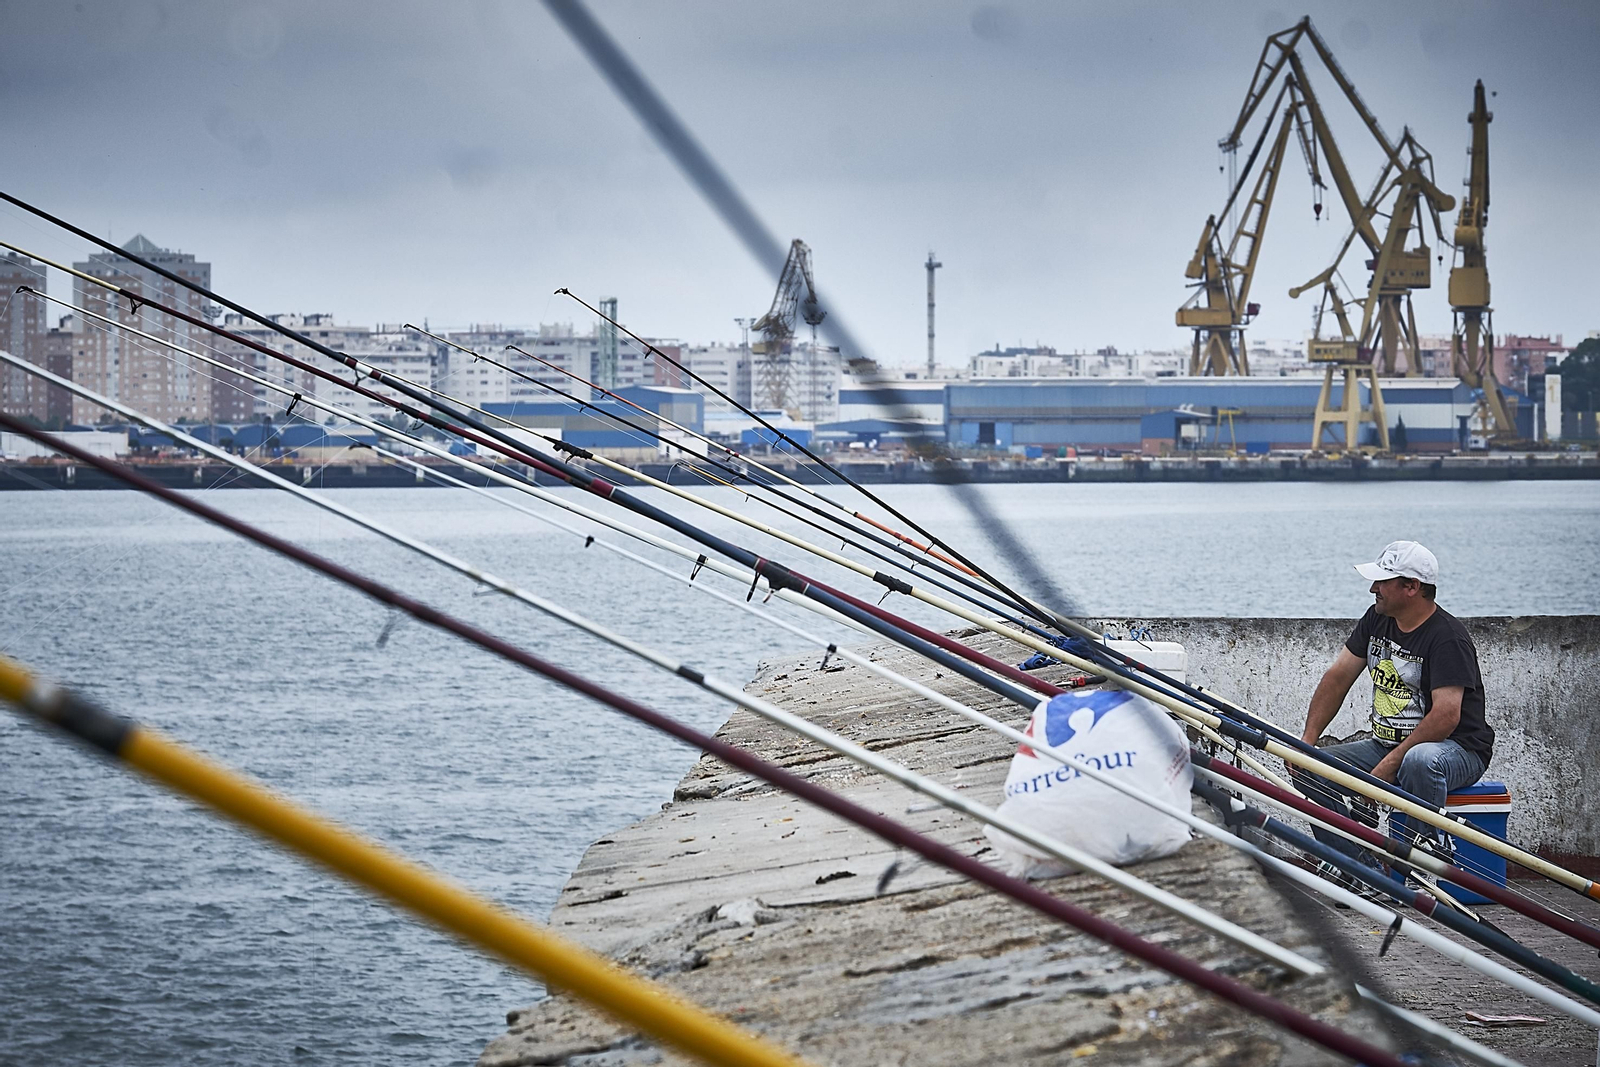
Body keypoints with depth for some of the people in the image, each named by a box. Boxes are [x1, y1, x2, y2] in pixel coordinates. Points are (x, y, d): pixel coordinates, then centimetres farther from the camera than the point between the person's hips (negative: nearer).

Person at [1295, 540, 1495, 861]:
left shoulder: (1448, 638, -18)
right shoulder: (1376, 620, 7)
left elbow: (1446, 716, -28)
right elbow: (1337, 678, 10)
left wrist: (1391, 764, -30)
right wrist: (1307, 740, -1)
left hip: (1457, 749, -8)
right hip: (1386, 744, 8)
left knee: (1419, 762, -43)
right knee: (1308, 766, -10)